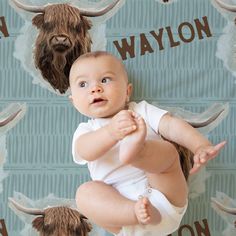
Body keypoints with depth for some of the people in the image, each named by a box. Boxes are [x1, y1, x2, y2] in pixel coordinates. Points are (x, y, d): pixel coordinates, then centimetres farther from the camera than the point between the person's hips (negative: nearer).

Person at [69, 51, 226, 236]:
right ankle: (139, 213, -45)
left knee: (168, 150, -24)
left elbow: (172, 125, 2)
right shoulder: (86, 129, 14)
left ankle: (136, 149, -56)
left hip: (164, 196, 0)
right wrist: (112, 132, -35)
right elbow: (85, 151, -11)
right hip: (120, 205, 0)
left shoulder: (141, 110, 19)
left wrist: (201, 145, -20)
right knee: (85, 192, -25)